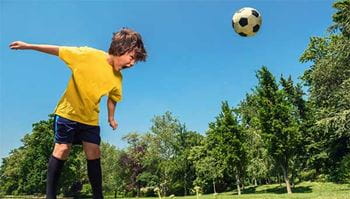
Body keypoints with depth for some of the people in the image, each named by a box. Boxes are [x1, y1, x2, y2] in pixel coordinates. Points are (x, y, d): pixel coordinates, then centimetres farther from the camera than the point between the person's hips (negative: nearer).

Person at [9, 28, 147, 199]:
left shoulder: (117, 78, -9)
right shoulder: (88, 55, -21)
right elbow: (59, 50, -11)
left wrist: (111, 118, 14)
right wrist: (28, 46, -6)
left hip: (90, 119, 4)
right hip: (67, 112, -3)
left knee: (94, 153, 0)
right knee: (62, 149, -4)